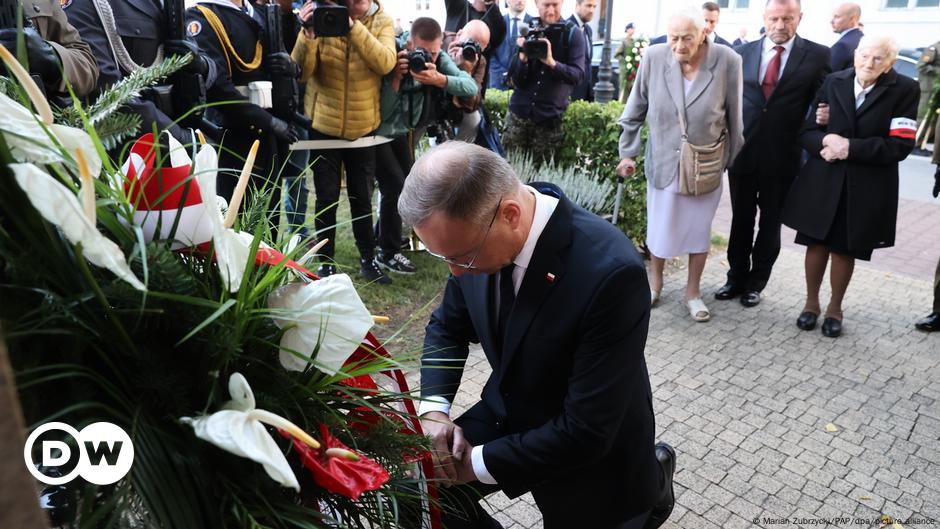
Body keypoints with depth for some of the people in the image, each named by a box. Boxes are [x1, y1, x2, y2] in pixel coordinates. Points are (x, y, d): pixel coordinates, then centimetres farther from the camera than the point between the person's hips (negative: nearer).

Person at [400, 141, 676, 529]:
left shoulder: (610, 272, -36)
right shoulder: (476, 230, -16)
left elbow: (587, 432, -29)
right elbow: (448, 327, 3)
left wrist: (478, 464, -21)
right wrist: (433, 409, -12)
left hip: (592, 453, -5)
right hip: (510, 414, 5)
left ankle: (651, 482, 33)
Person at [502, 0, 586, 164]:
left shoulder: (572, 34, -1)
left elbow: (578, 75, -12)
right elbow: (516, 81, 1)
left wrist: (552, 62, -28)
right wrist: (523, 57, -18)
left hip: (549, 117, -2)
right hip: (519, 111, 2)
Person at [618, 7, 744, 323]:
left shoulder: (728, 61, -16)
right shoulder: (654, 57, -13)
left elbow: (734, 118, -5)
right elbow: (636, 110, -2)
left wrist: (734, 160, 3)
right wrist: (628, 152, 3)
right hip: (663, 161, 0)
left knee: (699, 230, 12)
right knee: (659, 227, 11)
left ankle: (693, 292, 30)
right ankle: (654, 283, 35)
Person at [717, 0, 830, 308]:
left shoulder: (818, 55, -2)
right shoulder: (742, 53, 4)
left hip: (782, 156, -2)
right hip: (742, 152, 2)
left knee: (771, 223, 11)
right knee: (741, 220, 12)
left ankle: (756, 283, 25)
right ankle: (737, 278, 27)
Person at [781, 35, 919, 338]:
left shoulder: (904, 90, -5)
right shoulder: (833, 82, 2)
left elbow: (900, 145, -13)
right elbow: (806, 131, 2)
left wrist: (850, 147, -20)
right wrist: (825, 141, -20)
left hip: (866, 188, -2)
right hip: (822, 180, 2)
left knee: (844, 250, 9)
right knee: (817, 244, 10)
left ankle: (835, 308, 30)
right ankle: (811, 302, 30)